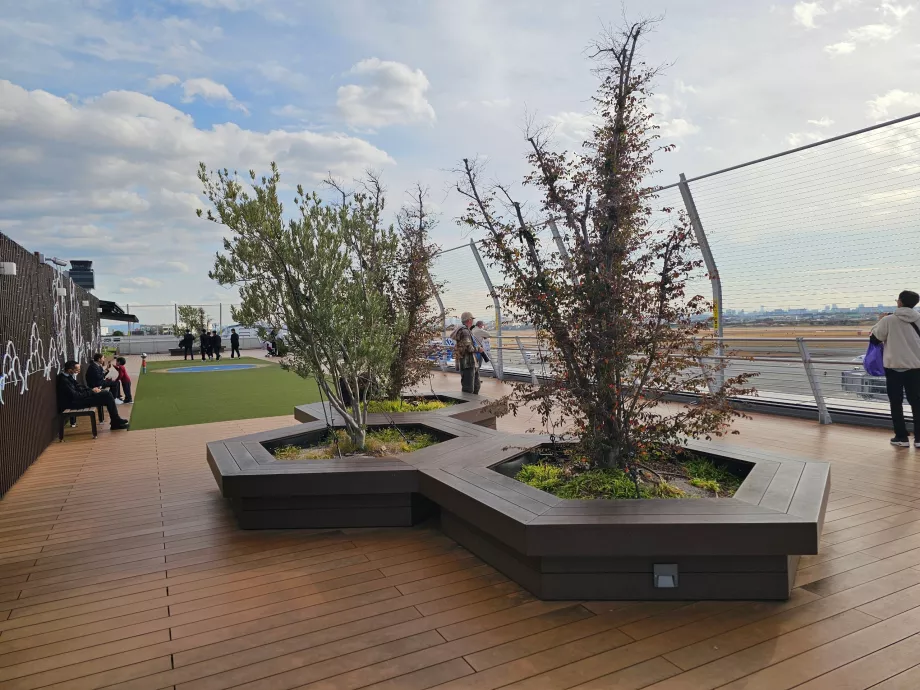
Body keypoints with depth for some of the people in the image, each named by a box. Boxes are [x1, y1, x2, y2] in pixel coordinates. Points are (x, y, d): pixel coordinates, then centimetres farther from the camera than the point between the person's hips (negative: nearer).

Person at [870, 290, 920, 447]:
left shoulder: (889, 320, -11)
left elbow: (874, 339, -2)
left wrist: (879, 322, 11)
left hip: (894, 366, -3)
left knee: (896, 403, 7)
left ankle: (902, 437, 9)